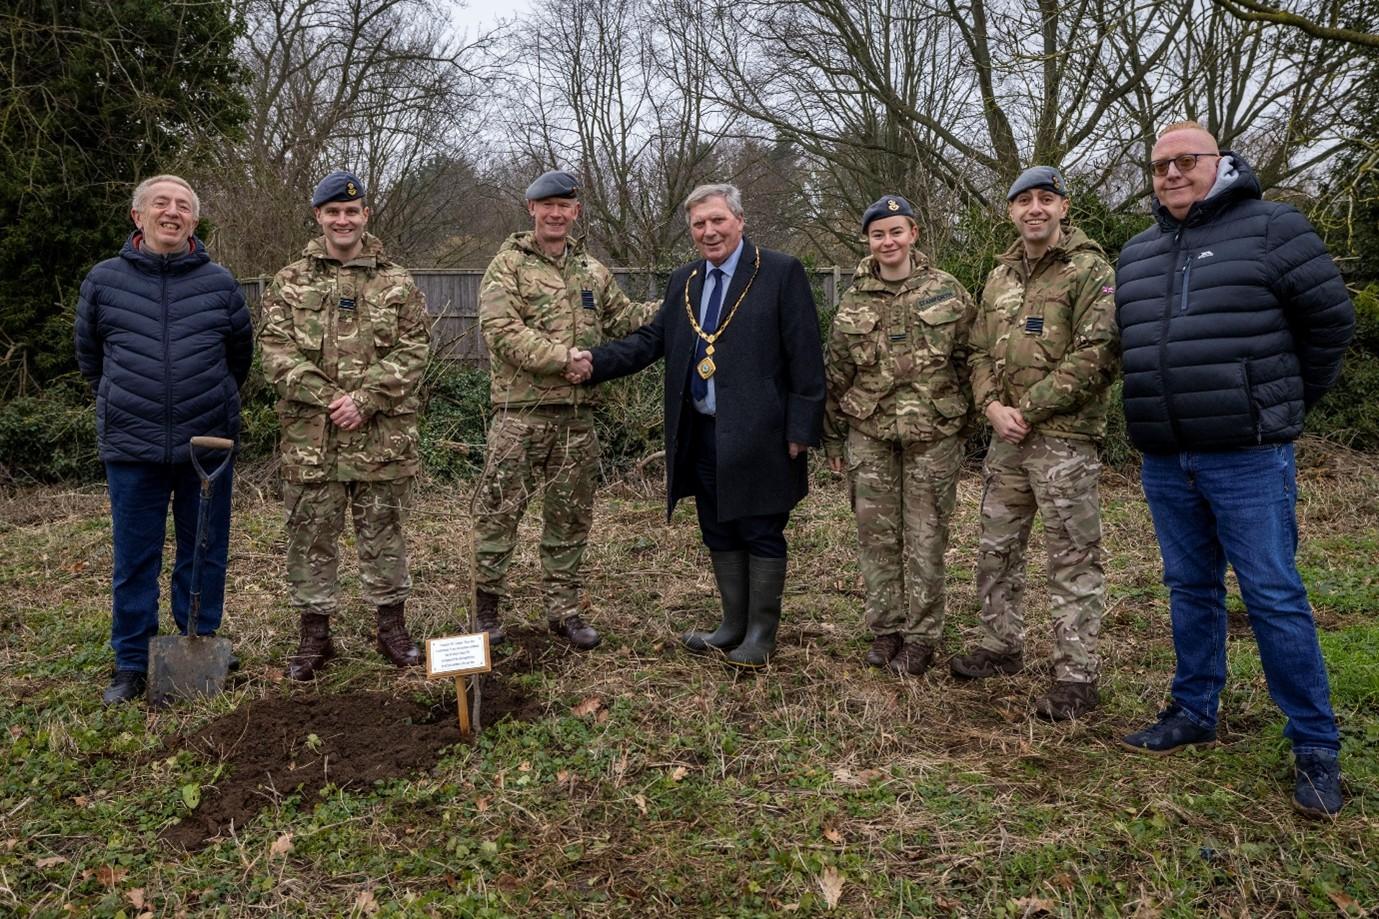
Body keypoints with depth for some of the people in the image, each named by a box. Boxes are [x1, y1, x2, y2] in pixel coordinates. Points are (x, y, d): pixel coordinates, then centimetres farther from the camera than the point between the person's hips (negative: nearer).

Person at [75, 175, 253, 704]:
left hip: (207, 444, 0)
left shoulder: (219, 284, 2)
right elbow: (89, 356, 16)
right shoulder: (103, 281, 3)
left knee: (205, 555, 9)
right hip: (132, 446, 0)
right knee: (134, 560, 7)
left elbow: (240, 354, 15)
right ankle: (131, 665, 19)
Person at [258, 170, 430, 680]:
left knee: (383, 530, 8)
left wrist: (364, 399, -13)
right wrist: (326, 399, -13)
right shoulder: (289, 282, 7)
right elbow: (276, 351, 0)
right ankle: (315, 633, 20)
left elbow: (412, 351, -2)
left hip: (381, 434, -1)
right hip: (309, 434, 1)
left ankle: (392, 625, 22)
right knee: (310, 533, 7)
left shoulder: (397, 283, 6)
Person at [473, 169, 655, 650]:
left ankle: (563, 609, 23)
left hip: (577, 414, 5)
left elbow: (624, 319, 20)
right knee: (500, 509, 0)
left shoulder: (592, 270, 15)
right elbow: (502, 331, -14)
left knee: (570, 516, 11)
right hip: (521, 412, -5)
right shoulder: (508, 265, -2)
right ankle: (486, 605, 16)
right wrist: (567, 359, -19)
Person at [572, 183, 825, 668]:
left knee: (761, 534, 5)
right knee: (719, 534, 15)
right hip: (701, 435, 6)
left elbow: (805, 357, -9)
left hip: (757, 436, -6)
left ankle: (761, 634, 19)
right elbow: (650, 340, 9)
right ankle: (733, 624, 31)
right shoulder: (683, 281, 13)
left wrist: (801, 429, -14)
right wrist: (594, 362, -7)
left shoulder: (782, 273, -6)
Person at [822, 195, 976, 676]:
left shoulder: (947, 291, 1)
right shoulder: (853, 300, 6)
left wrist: (965, 421, 3)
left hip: (932, 434, -2)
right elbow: (835, 373, 10)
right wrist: (832, 437, 11)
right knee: (876, 535, 6)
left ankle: (921, 636, 15)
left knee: (925, 538, 3)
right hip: (869, 436, 2)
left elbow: (969, 360, 5)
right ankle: (885, 629, 20)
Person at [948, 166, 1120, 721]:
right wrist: (992, 406, -3)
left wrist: (1028, 409, -15)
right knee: (996, 549, 15)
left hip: (1065, 438, -7)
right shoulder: (1000, 276, 16)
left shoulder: (1090, 270, -6)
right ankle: (1001, 647, 31)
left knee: (1073, 559, -1)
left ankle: (1076, 675, 8)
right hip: (1006, 438, 7)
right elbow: (980, 352, 16)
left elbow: (1095, 355, -15)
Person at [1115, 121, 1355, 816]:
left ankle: (1315, 745, 10)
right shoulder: (1136, 255, 13)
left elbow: (1330, 320, 0)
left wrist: (1282, 405, 6)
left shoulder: (1271, 229, -3)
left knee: (1274, 597, -2)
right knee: (1191, 590, 15)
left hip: (1248, 459, -5)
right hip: (1164, 462, 6)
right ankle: (1193, 712, 28)